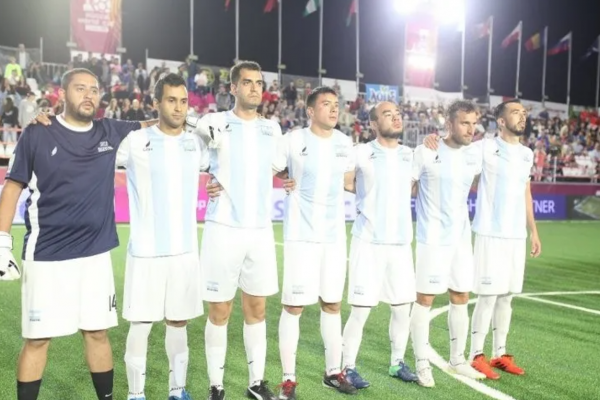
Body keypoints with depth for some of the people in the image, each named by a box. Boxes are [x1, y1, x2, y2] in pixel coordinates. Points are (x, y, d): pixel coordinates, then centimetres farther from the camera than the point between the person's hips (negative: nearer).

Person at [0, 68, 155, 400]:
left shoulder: (110, 132, 4)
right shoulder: (37, 134, -3)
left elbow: (150, 126, 21)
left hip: (96, 254, 3)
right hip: (46, 255, -3)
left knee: (97, 332, 12)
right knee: (37, 339, 3)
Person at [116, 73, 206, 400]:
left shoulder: (197, 143, 6)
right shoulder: (134, 141, -5)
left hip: (185, 250, 4)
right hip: (146, 251, -3)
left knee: (179, 322, 13)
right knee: (140, 324, 4)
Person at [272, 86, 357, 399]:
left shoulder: (343, 142, 8)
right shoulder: (293, 140, -8)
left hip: (335, 236, 5)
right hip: (301, 235, -5)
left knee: (332, 305, 13)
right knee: (293, 306, -1)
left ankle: (333, 372, 27)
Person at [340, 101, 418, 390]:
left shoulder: (410, 155, 9)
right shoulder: (360, 154, -6)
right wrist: (368, 192, -4)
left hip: (401, 242, 5)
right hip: (369, 242, -5)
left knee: (403, 307, 11)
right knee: (360, 309, -3)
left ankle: (397, 363, 28)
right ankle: (348, 368, 12)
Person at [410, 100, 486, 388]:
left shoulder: (474, 155, 4)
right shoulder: (425, 152, -11)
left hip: (462, 238, 6)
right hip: (432, 239, -5)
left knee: (461, 298, 12)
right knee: (425, 299, 0)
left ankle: (457, 360, 27)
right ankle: (422, 363, 12)